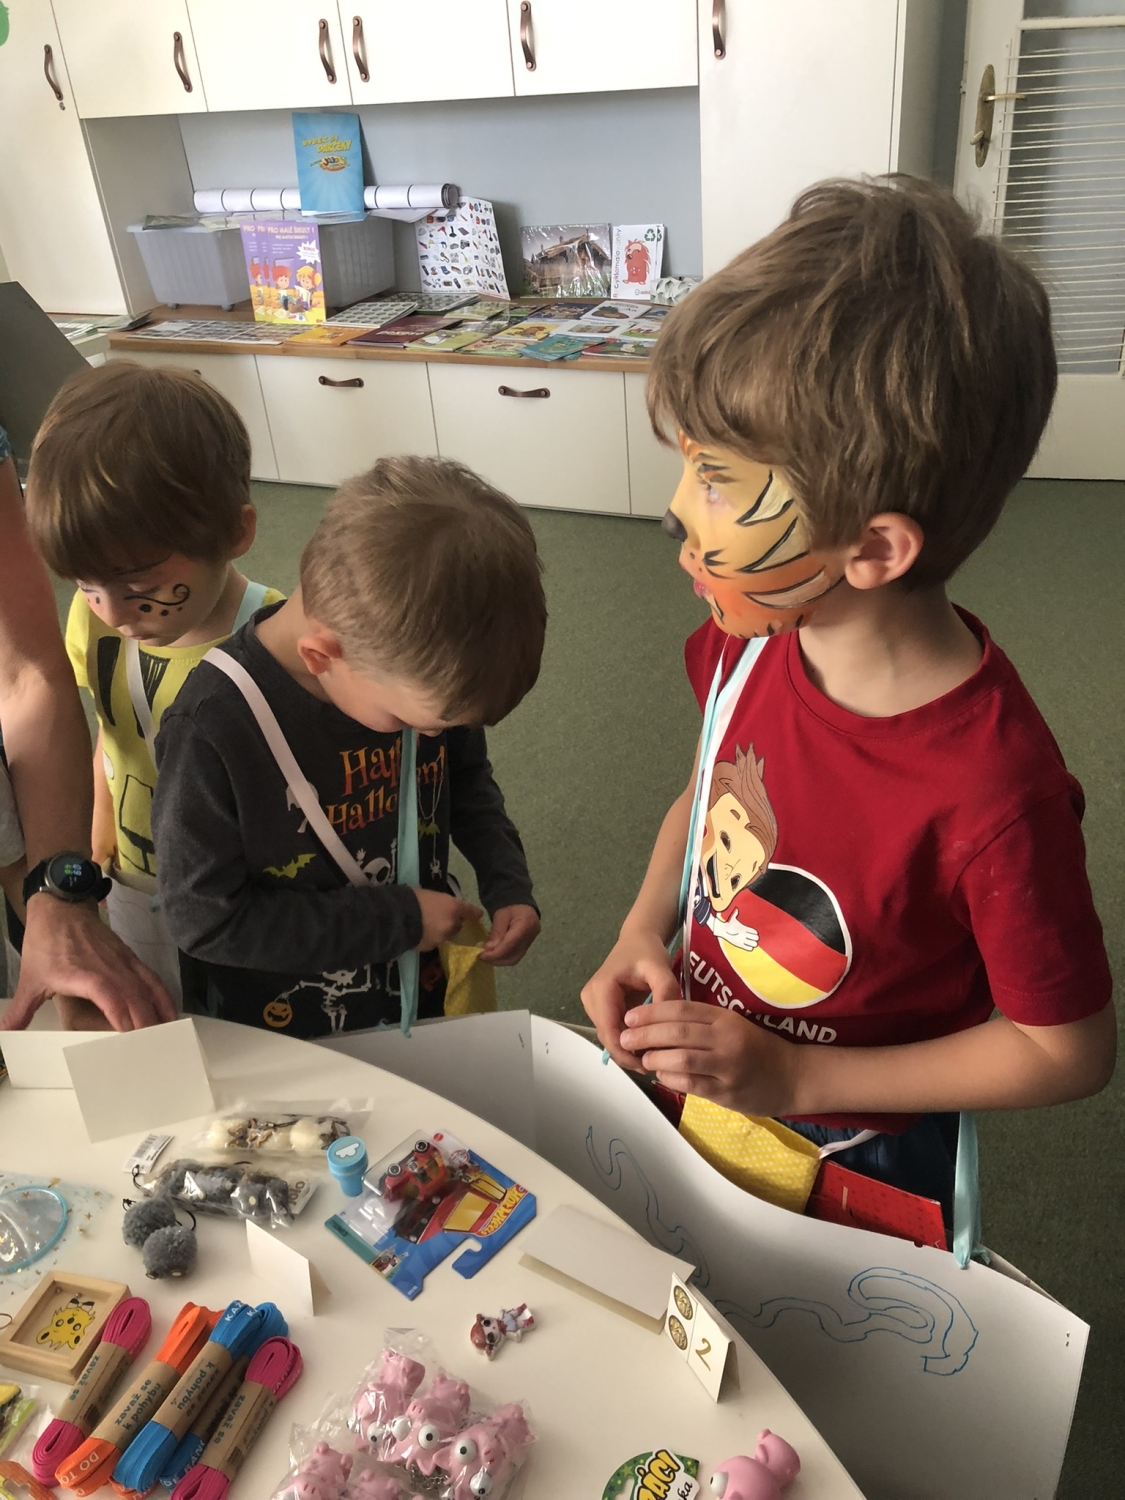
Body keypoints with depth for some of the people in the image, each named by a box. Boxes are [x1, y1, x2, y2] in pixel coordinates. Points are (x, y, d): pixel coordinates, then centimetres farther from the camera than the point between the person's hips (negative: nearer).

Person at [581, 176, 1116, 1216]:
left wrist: (795, 1075, -23)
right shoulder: (751, 637, -18)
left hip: (853, 1170, -5)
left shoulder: (994, 793, -35)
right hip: (687, 1087, 5)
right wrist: (642, 937, -11)